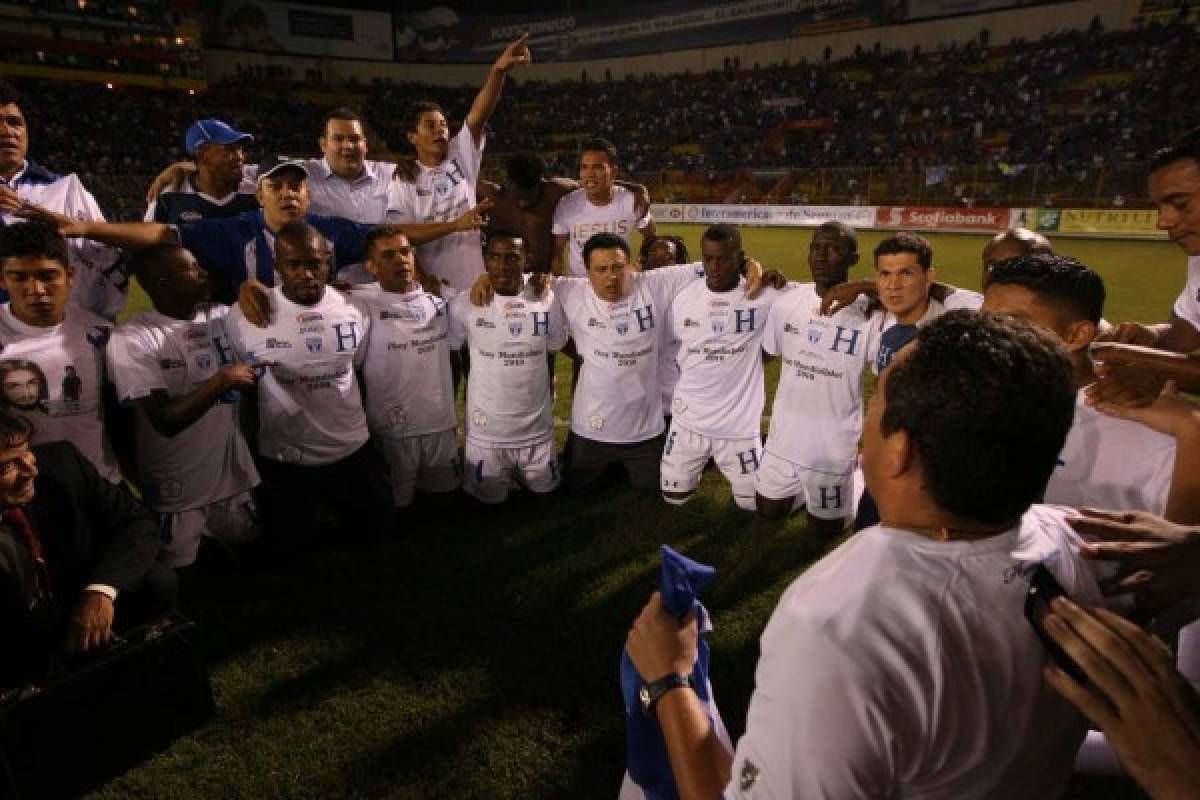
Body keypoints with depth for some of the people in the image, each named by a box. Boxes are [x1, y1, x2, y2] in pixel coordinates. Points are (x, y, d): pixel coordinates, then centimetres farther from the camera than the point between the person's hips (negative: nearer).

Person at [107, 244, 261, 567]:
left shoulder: (220, 316, 1)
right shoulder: (131, 339, -16)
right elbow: (165, 420, -22)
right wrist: (222, 380, -23)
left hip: (233, 477, 5)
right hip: (177, 492, -4)